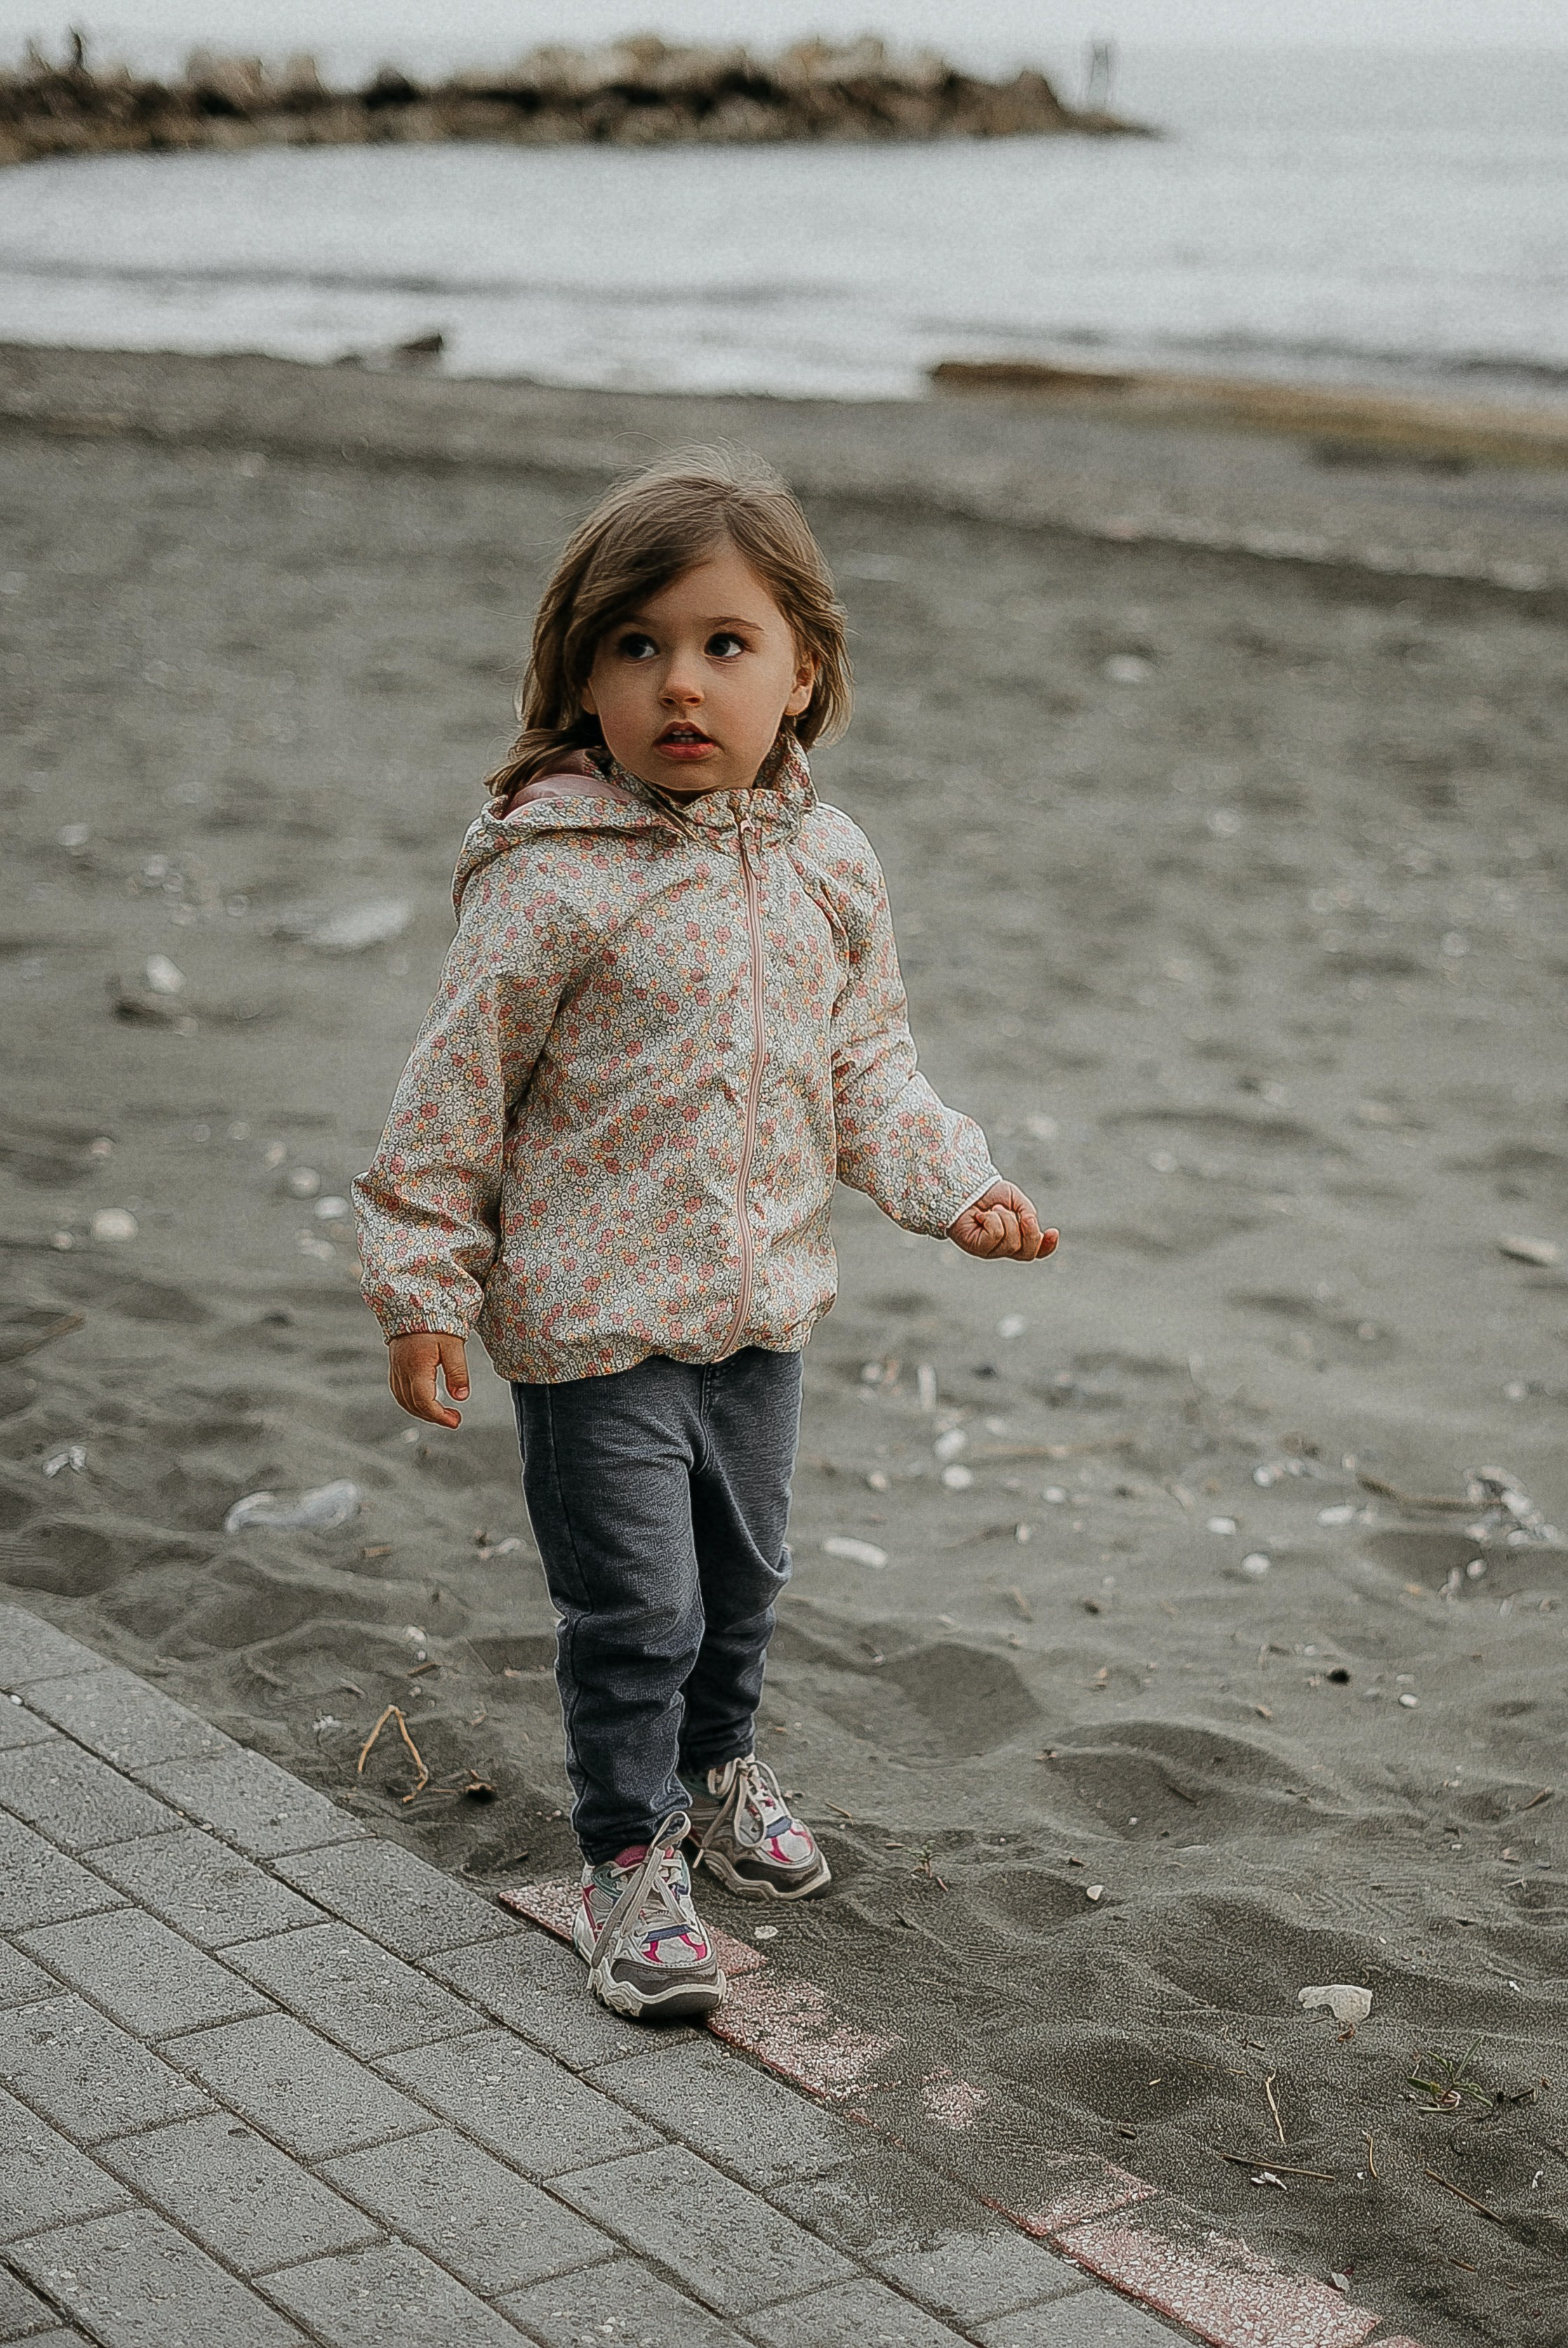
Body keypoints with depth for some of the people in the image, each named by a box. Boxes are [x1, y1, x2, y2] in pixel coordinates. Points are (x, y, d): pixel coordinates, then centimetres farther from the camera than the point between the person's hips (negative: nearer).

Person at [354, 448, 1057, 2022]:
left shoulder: (827, 866, -1)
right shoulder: (552, 881, -18)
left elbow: (864, 1068, 11)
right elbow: (459, 1088, -11)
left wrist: (953, 1185, -1)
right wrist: (423, 1286, -9)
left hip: (763, 1303, 6)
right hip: (593, 1316, -6)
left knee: (741, 1571, 22)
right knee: (634, 1609, -1)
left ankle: (716, 1770, 47)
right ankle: (628, 1861, 18)